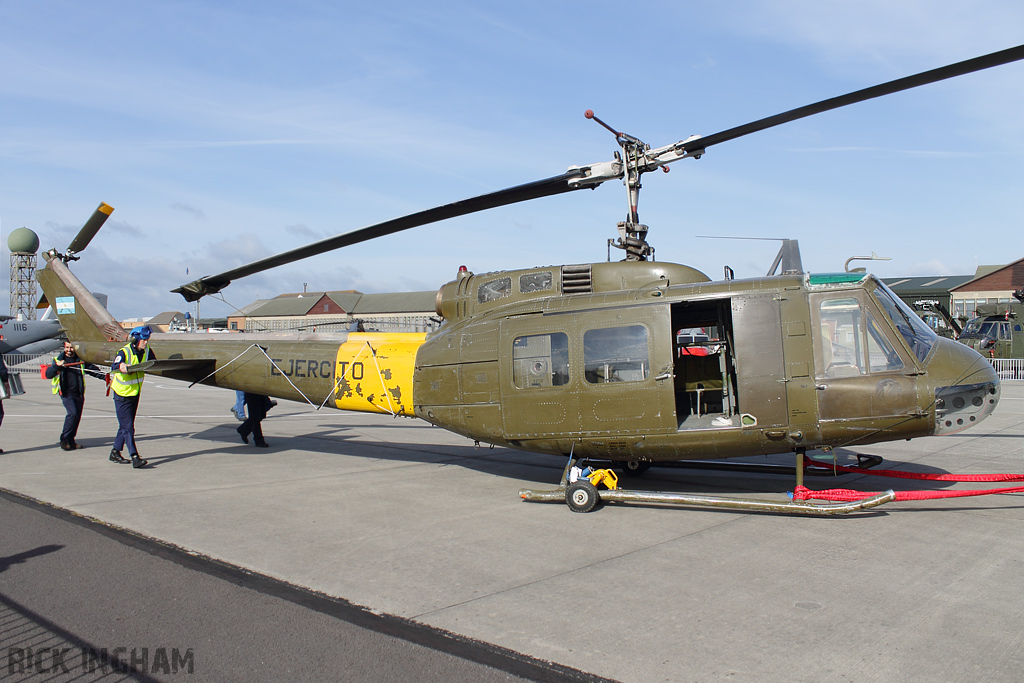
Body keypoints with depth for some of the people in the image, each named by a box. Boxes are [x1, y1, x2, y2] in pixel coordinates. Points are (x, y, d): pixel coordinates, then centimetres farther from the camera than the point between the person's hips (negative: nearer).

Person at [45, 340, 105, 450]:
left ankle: (71, 440, 14)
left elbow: (92, 369, 22)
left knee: (77, 416, 3)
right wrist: (57, 366, -22)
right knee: (73, 413, -18)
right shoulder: (58, 359, 3)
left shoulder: (80, 359, 11)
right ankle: (64, 439, -8)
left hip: (79, 393, 4)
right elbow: (48, 374, -6)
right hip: (66, 393, -4)